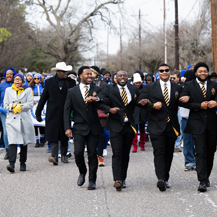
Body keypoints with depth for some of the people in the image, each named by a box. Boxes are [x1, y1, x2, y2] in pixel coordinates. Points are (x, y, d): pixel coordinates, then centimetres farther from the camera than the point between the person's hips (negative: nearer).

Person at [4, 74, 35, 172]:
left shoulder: (27, 90, 7)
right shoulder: (8, 90, 13)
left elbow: (30, 104, -2)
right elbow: (5, 105, 9)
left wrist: (20, 107, -14)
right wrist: (12, 107, -10)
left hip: (24, 119, 0)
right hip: (12, 119, 0)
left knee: (24, 142, 6)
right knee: (12, 142, -14)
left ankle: (23, 163, 18)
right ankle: (12, 163, -22)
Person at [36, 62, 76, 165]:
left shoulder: (71, 82, 5)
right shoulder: (49, 82, 6)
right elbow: (43, 98, 9)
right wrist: (38, 113, 9)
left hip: (65, 114, 1)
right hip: (53, 114, -1)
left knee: (64, 137, 8)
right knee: (53, 136, -10)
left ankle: (63, 155, 21)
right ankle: (54, 156, -16)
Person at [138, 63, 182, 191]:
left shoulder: (177, 88, 10)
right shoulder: (150, 88, 6)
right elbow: (140, 101, 2)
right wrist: (153, 106, -13)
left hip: (172, 125, 3)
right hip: (157, 126, -3)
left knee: (169, 153, 9)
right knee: (159, 152, -13)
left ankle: (165, 179, 21)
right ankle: (161, 179, -23)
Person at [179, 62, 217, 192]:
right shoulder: (189, 86, 4)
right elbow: (184, 102, -6)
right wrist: (200, 106, -14)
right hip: (197, 123, -3)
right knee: (200, 152, -10)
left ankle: (206, 177, 26)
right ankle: (202, 181, -14)